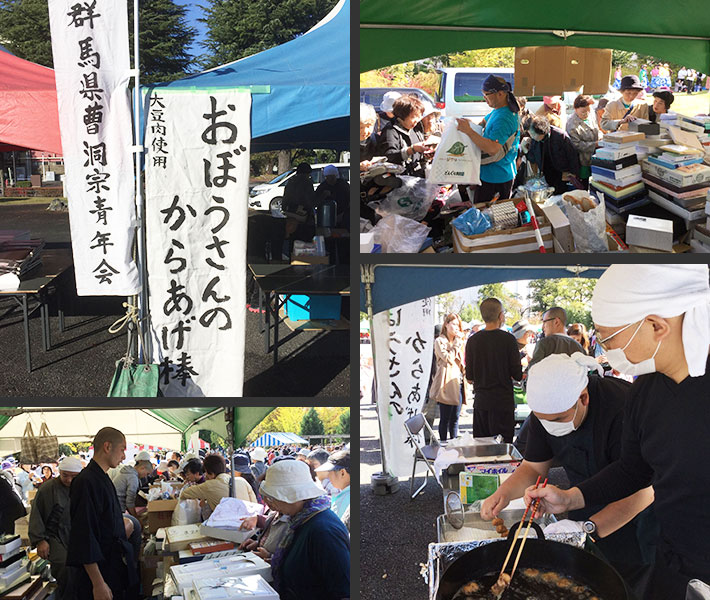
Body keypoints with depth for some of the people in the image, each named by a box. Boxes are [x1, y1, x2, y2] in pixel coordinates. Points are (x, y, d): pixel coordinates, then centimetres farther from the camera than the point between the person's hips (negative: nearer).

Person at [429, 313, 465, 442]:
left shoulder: (458, 341, 20)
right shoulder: (439, 341, -4)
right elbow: (448, 358, -15)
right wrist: (456, 344, -8)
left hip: (457, 383, 7)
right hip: (446, 384, -7)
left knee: (455, 418, 9)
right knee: (445, 418, -3)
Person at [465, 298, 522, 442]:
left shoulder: (473, 340, 1)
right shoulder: (508, 339, -9)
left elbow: (470, 378, 4)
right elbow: (517, 375, -7)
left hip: (480, 401, 3)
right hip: (503, 400, -3)